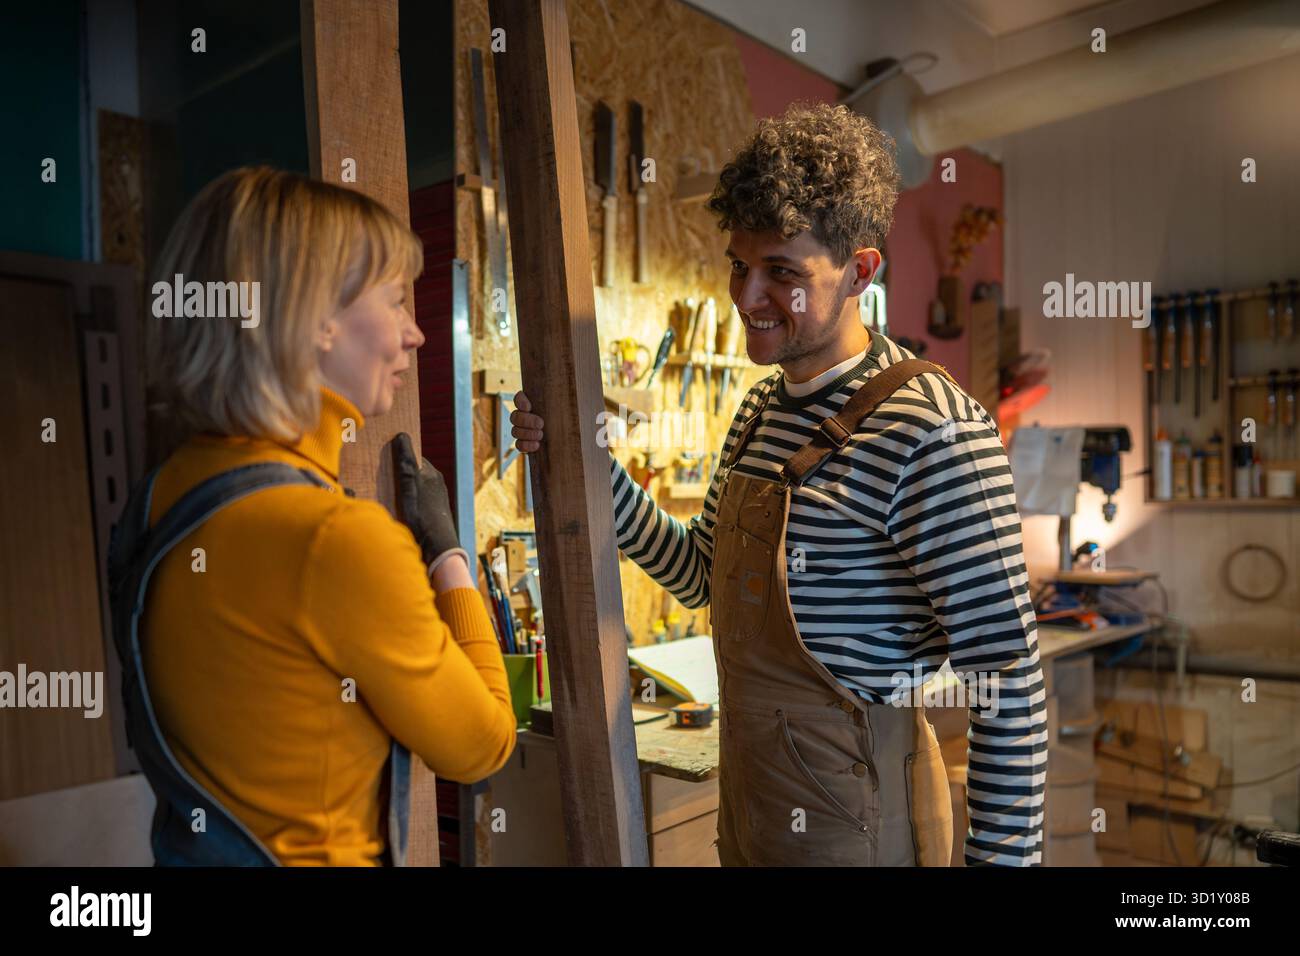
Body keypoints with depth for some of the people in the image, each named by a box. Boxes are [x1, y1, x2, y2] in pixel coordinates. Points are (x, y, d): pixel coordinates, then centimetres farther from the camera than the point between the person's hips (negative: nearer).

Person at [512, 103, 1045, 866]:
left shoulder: (933, 431, -22)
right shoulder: (763, 408, 5)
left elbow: (1008, 680, -20)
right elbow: (699, 575, 10)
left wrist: (1003, 856, -17)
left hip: (852, 824, -7)